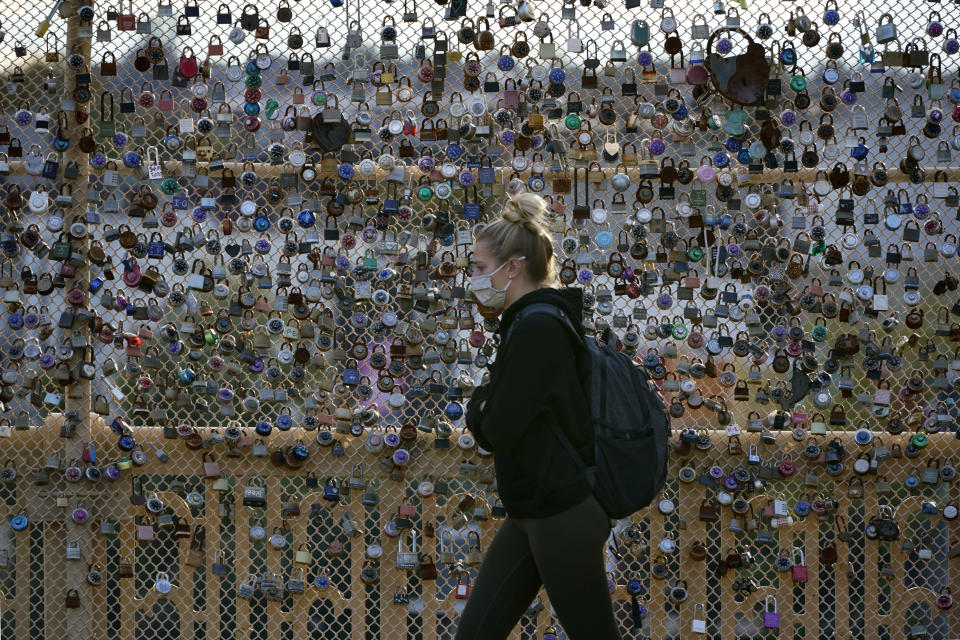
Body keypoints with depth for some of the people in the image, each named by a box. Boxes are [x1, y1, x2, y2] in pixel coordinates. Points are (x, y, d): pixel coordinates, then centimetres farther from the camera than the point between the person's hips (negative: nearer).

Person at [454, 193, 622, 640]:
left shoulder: (536, 330, -20)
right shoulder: (528, 323, 12)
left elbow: (498, 430, -19)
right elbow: (486, 422, 16)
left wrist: (482, 403, 0)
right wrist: (487, 408, -4)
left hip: (562, 515, -10)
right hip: (531, 513, 10)